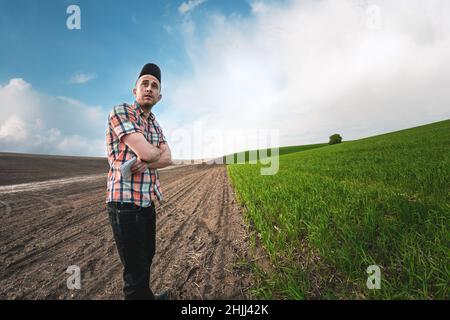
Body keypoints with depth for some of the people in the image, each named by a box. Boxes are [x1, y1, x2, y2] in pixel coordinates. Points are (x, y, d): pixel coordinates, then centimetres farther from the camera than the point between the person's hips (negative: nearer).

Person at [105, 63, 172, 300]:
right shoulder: (120, 112, -9)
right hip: (125, 202, -8)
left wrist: (146, 162, -17)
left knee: (147, 257, 23)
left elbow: (167, 158, 3)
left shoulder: (155, 126, 15)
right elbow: (145, 152, -21)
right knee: (135, 268, 1)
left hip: (149, 201, 8)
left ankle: (147, 295, 43)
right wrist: (156, 152, 1)